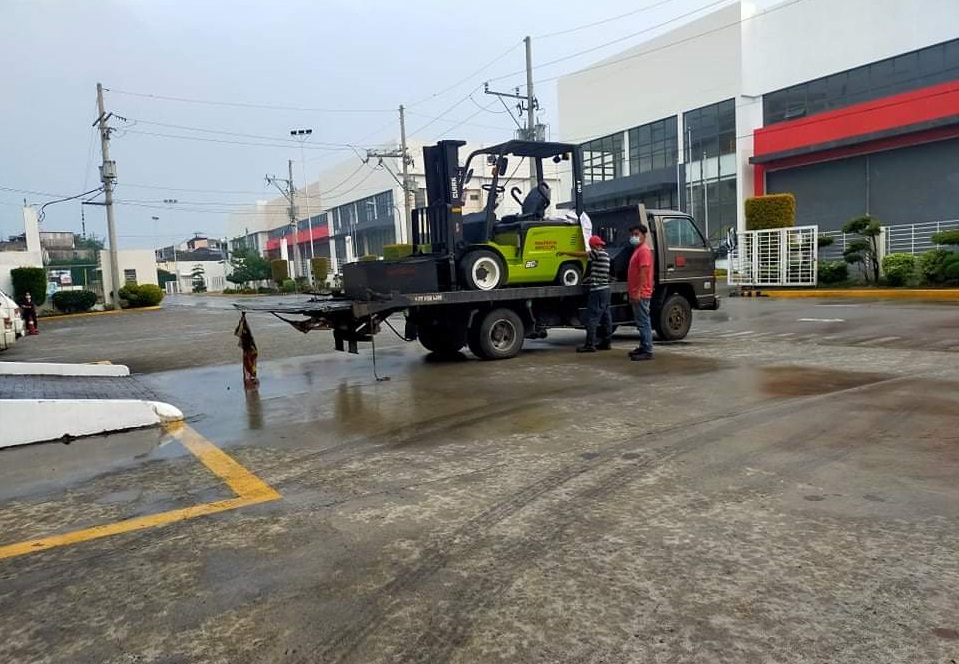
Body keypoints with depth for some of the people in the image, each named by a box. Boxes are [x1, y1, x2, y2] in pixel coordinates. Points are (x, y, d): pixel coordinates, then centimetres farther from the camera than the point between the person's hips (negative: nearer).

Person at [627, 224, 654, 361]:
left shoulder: (644, 250, -11)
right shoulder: (637, 250, 20)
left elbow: (643, 272, -20)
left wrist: (638, 292, -25)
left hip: (641, 294, -10)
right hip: (636, 294, 10)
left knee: (643, 322, -10)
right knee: (641, 322, 14)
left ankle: (647, 351, -9)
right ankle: (643, 347, 22)